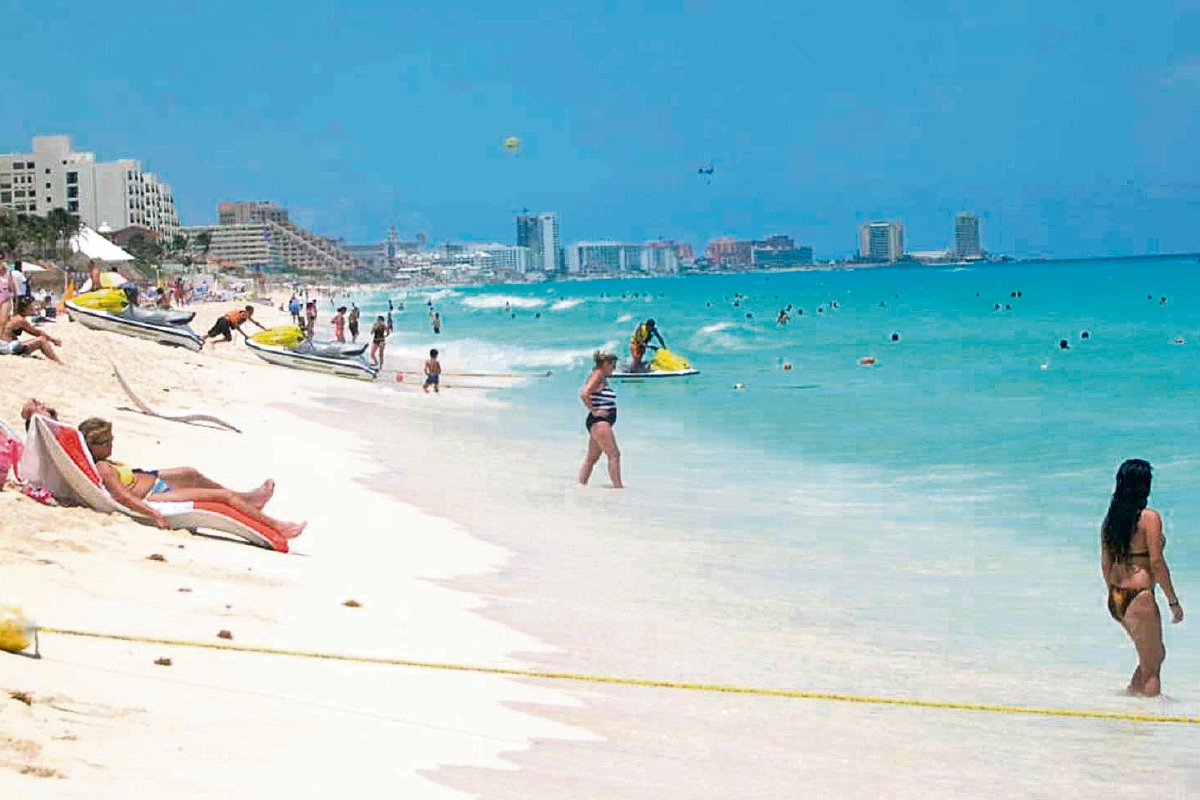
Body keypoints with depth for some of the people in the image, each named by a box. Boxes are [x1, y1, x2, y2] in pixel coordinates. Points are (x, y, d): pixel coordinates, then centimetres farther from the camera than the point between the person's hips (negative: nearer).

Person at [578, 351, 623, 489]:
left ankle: (581, 484, 16)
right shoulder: (597, 376, -13)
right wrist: (593, 411, -19)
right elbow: (584, 394, -25)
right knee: (614, 454, -11)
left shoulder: (603, 378, 16)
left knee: (592, 457, 13)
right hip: (599, 421, -11)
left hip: (603, 422, 11)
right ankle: (618, 486, -13)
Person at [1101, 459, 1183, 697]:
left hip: (1116, 598, 7)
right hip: (1139, 595, -7)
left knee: (1156, 654, 25)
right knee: (1151, 669, 2)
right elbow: (1156, 562, -14)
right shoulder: (1149, 517, -11)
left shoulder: (1111, 518, 8)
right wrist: (1173, 601, -8)